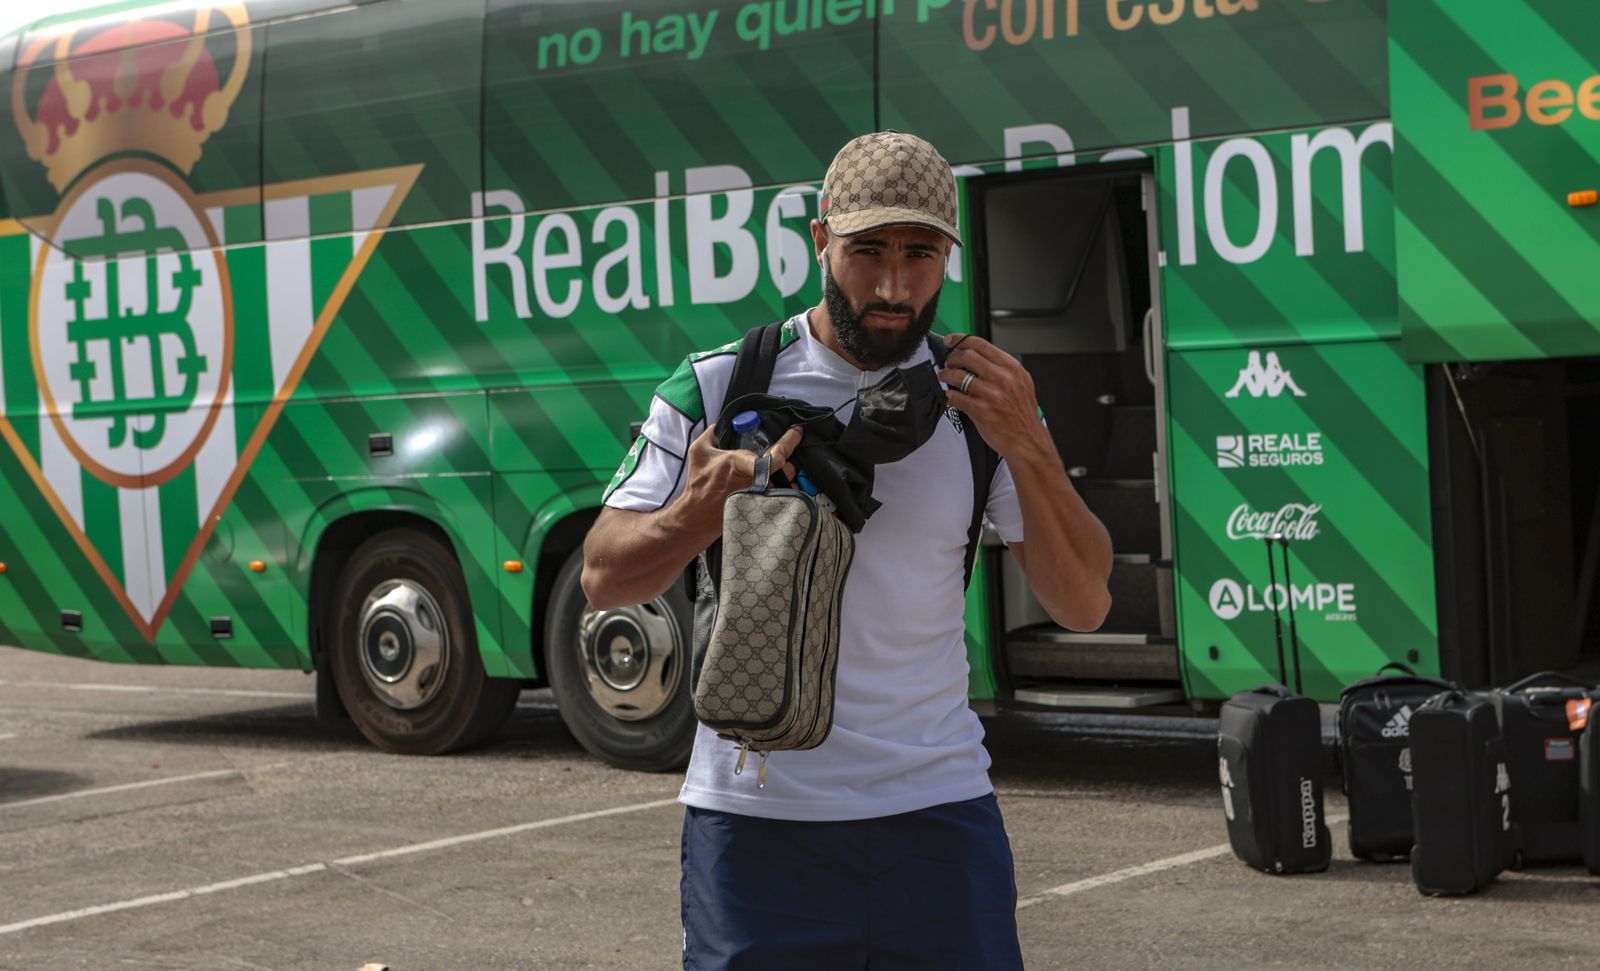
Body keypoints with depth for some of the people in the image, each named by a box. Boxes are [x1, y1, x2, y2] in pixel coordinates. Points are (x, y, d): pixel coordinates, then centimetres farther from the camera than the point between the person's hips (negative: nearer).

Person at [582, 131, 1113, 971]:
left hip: (937, 807, 2)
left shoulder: (979, 398, 4)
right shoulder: (718, 388, 0)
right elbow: (602, 580, 0)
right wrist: (703, 507, -19)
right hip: (757, 815, -1)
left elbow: (1084, 606, -1)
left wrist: (1026, 447, -16)